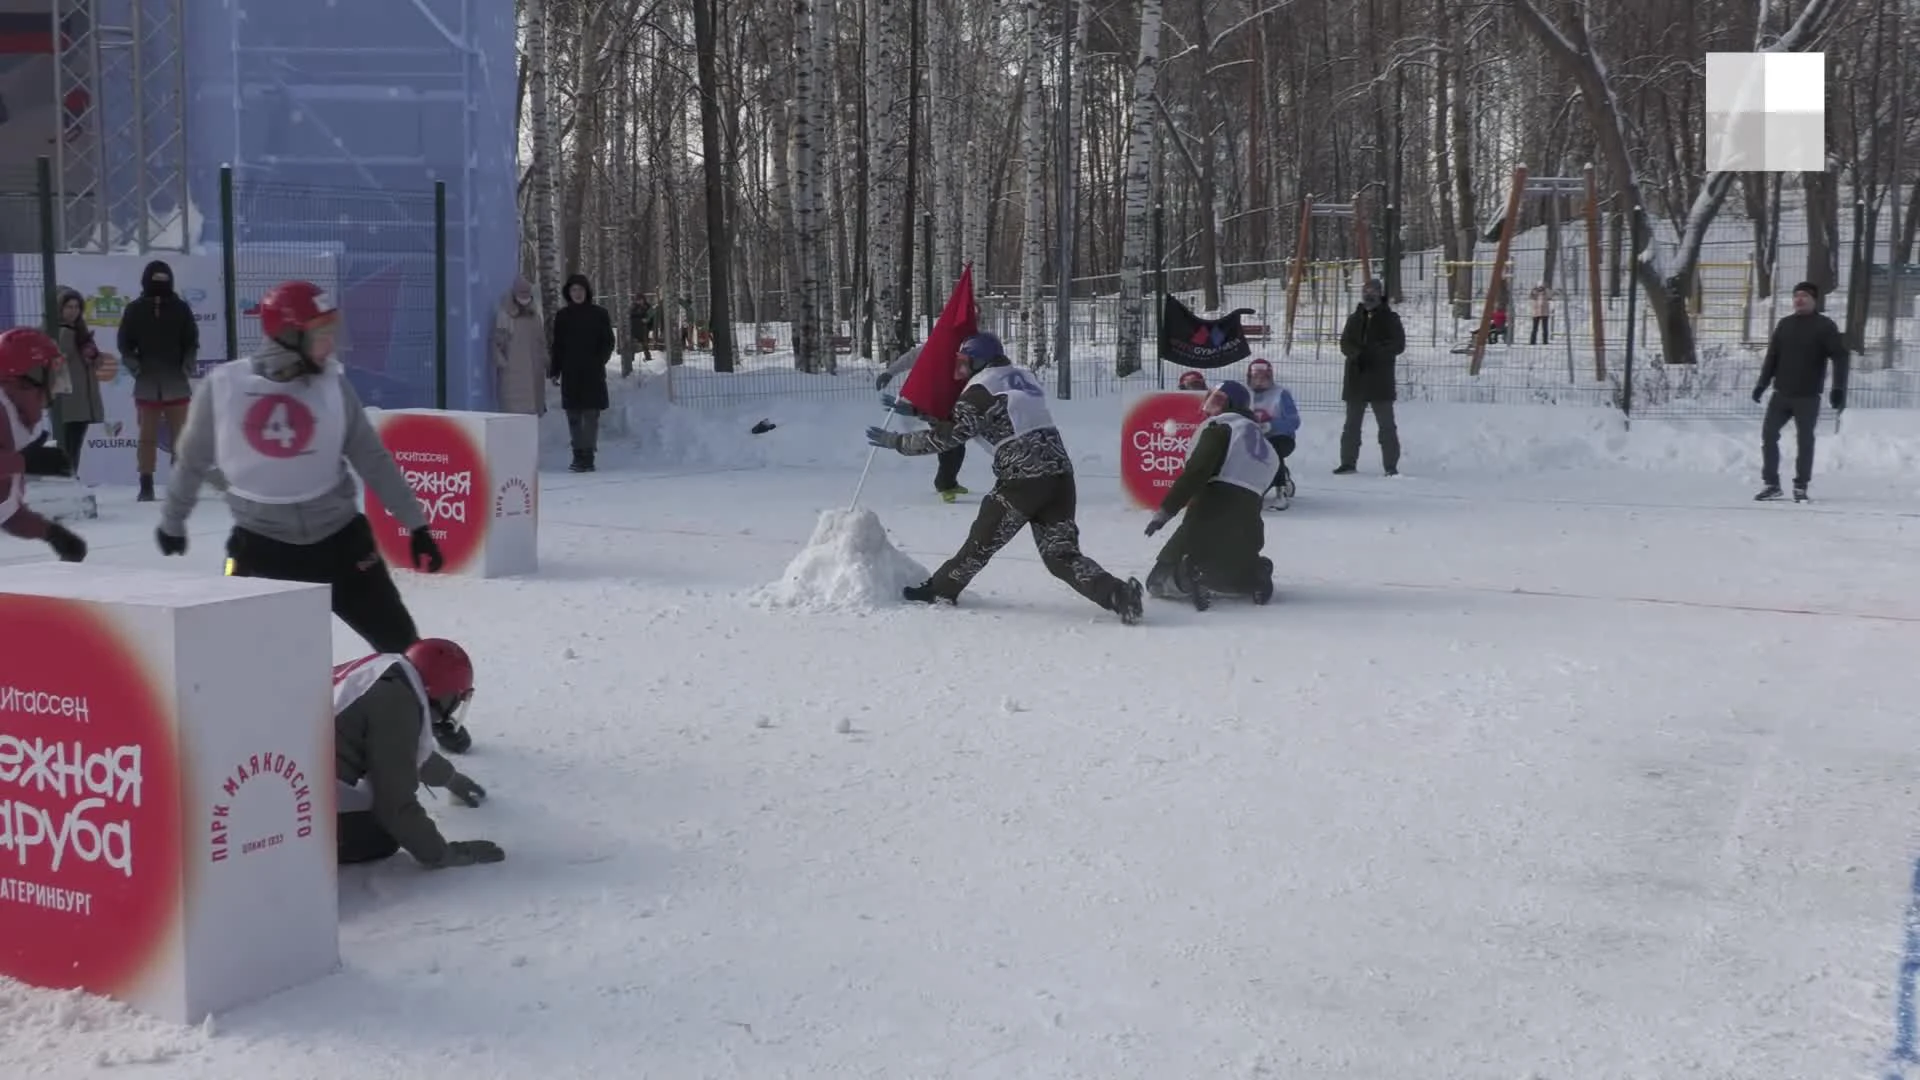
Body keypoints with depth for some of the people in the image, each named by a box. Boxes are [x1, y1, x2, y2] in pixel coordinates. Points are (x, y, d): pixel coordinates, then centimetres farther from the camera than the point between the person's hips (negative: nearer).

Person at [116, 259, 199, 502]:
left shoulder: (180, 308, 2)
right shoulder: (135, 310, 2)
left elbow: (191, 342, 4)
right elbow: (125, 344, 4)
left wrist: (186, 368, -7)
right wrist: (135, 367, -10)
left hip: (176, 383, 0)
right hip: (147, 384, 0)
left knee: (181, 437, 4)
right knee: (148, 437, 4)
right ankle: (146, 486, 8)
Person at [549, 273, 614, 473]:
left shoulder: (599, 314, 4)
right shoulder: (562, 316, 11)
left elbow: (609, 342, 5)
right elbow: (557, 345, 14)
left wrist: (598, 362, -9)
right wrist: (554, 370, 8)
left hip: (592, 374, -3)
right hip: (570, 374, 3)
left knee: (590, 415, -8)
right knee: (573, 415, 4)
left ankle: (587, 456, -9)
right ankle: (579, 455, 10)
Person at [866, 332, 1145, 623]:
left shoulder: (980, 389, -2)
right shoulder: (1023, 376, 21)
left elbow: (949, 435, -6)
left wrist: (896, 440, 5)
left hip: (1023, 478, -6)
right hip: (1060, 473, 6)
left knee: (983, 540, 11)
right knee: (1062, 554, 6)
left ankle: (941, 588, 25)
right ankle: (1117, 593, -10)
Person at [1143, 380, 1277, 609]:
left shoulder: (1221, 427, 2)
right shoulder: (1266, 447, 27)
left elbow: (1196, 471, -12)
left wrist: (1166, 510, -13)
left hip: (1210, 515, -6)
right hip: (1246, 527, 6)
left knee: (1159, 581, 4)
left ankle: (1186, 577, -29)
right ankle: (1256, 575, -1)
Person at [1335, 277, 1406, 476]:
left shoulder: (1390, 318, 2)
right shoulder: (1355, 318, 13)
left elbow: (1399, 345, -5)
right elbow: (1345, 343, 7)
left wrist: (1374, 352, -18)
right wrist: (1356, 353, -15)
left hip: (1381, 380, -4)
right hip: (1355, 379, 4)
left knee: (1386, 424, -3)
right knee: (1352, 423, 9)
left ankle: (1391, 465, -1)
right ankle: (1348, 462, 17)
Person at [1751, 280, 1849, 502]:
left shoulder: (1825, 326, -4)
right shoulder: (1784, 324, 10)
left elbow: (1840, 357, -8)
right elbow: (1772, 356, 15)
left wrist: (1839, 388, -16)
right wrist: (1762, 384, 10)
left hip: (1808, 396, -4)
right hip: (1781, 394, 4)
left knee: (1805, 440, 2)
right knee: (1768, 434, -1)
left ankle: (1800, 487, 10)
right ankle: (1771, 484, 8)